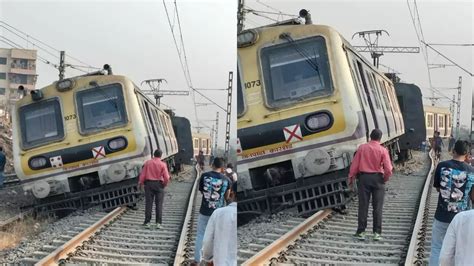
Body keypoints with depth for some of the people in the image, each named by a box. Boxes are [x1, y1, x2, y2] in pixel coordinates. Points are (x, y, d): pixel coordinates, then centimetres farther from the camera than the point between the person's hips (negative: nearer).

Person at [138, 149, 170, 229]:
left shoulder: (148, 162, -2)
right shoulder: (162, 164, -7)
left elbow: (143, 174, -2)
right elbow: (166, 177, -11)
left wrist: (140, 183, 10)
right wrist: (165, 184, 7)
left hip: (149, 183, 1)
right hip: (159, 184, -1)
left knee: (148, 203, 5)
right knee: (159, 204, 4)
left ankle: (147, 222, 5)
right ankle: (158, 223, 2)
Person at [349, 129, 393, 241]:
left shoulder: (362, 148, -3)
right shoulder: (383, 150, -7)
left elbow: (355, 164, -2)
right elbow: (388, 169, -11)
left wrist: (351, 177, 9)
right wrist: (385, 178, 7)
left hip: (364, 178, 1)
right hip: (377, 178, -1)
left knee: (363, 206, 6)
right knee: (377, 207, 6)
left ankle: (361, 232, 9)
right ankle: (377, 233, 6)